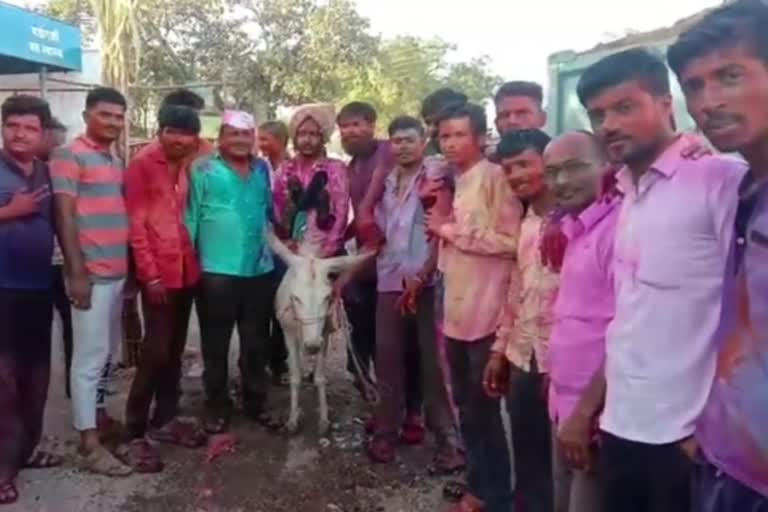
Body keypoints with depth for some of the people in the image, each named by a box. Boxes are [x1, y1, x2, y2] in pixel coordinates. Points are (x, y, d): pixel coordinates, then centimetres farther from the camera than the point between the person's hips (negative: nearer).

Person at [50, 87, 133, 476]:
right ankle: (90, 445, 3)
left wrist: (131, 266, 15)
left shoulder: (116, 160, 16)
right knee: (89, 357, -3)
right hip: (91, 273, -7)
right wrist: (77, 273, -18)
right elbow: (64, 216, -12)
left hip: (118, 272, 8)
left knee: (108, 352, 16)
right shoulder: (69, 156, -7)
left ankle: (99, 417, 30)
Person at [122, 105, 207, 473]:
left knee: (175, 350, 12)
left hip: (187, 270, 6)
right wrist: (150, 273, -14)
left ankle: (165, 419, 25)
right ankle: (135, 433, 2)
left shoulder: (187, 167, 13)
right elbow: (136, 225, -9)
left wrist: (194, 259, 8)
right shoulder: (142, 166, -6)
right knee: (156, 351, -7)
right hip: (158, 273, -6)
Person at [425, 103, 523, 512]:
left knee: (483, 408, 4)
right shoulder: (453, 183, 14)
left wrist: (453, 230, -13)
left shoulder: (495, 177, -11)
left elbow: (511, 241, -20)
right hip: (456, 311, 8)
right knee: (466, 406, 17)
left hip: (485, 314, -8)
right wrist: (438, 210, 1)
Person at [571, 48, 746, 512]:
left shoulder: (722, 179, -11)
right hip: (622, 426, 6)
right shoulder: (628, 197, 10)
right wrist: (588, 408, 10)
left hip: (689, 436, -6)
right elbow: (628, 323, 11)